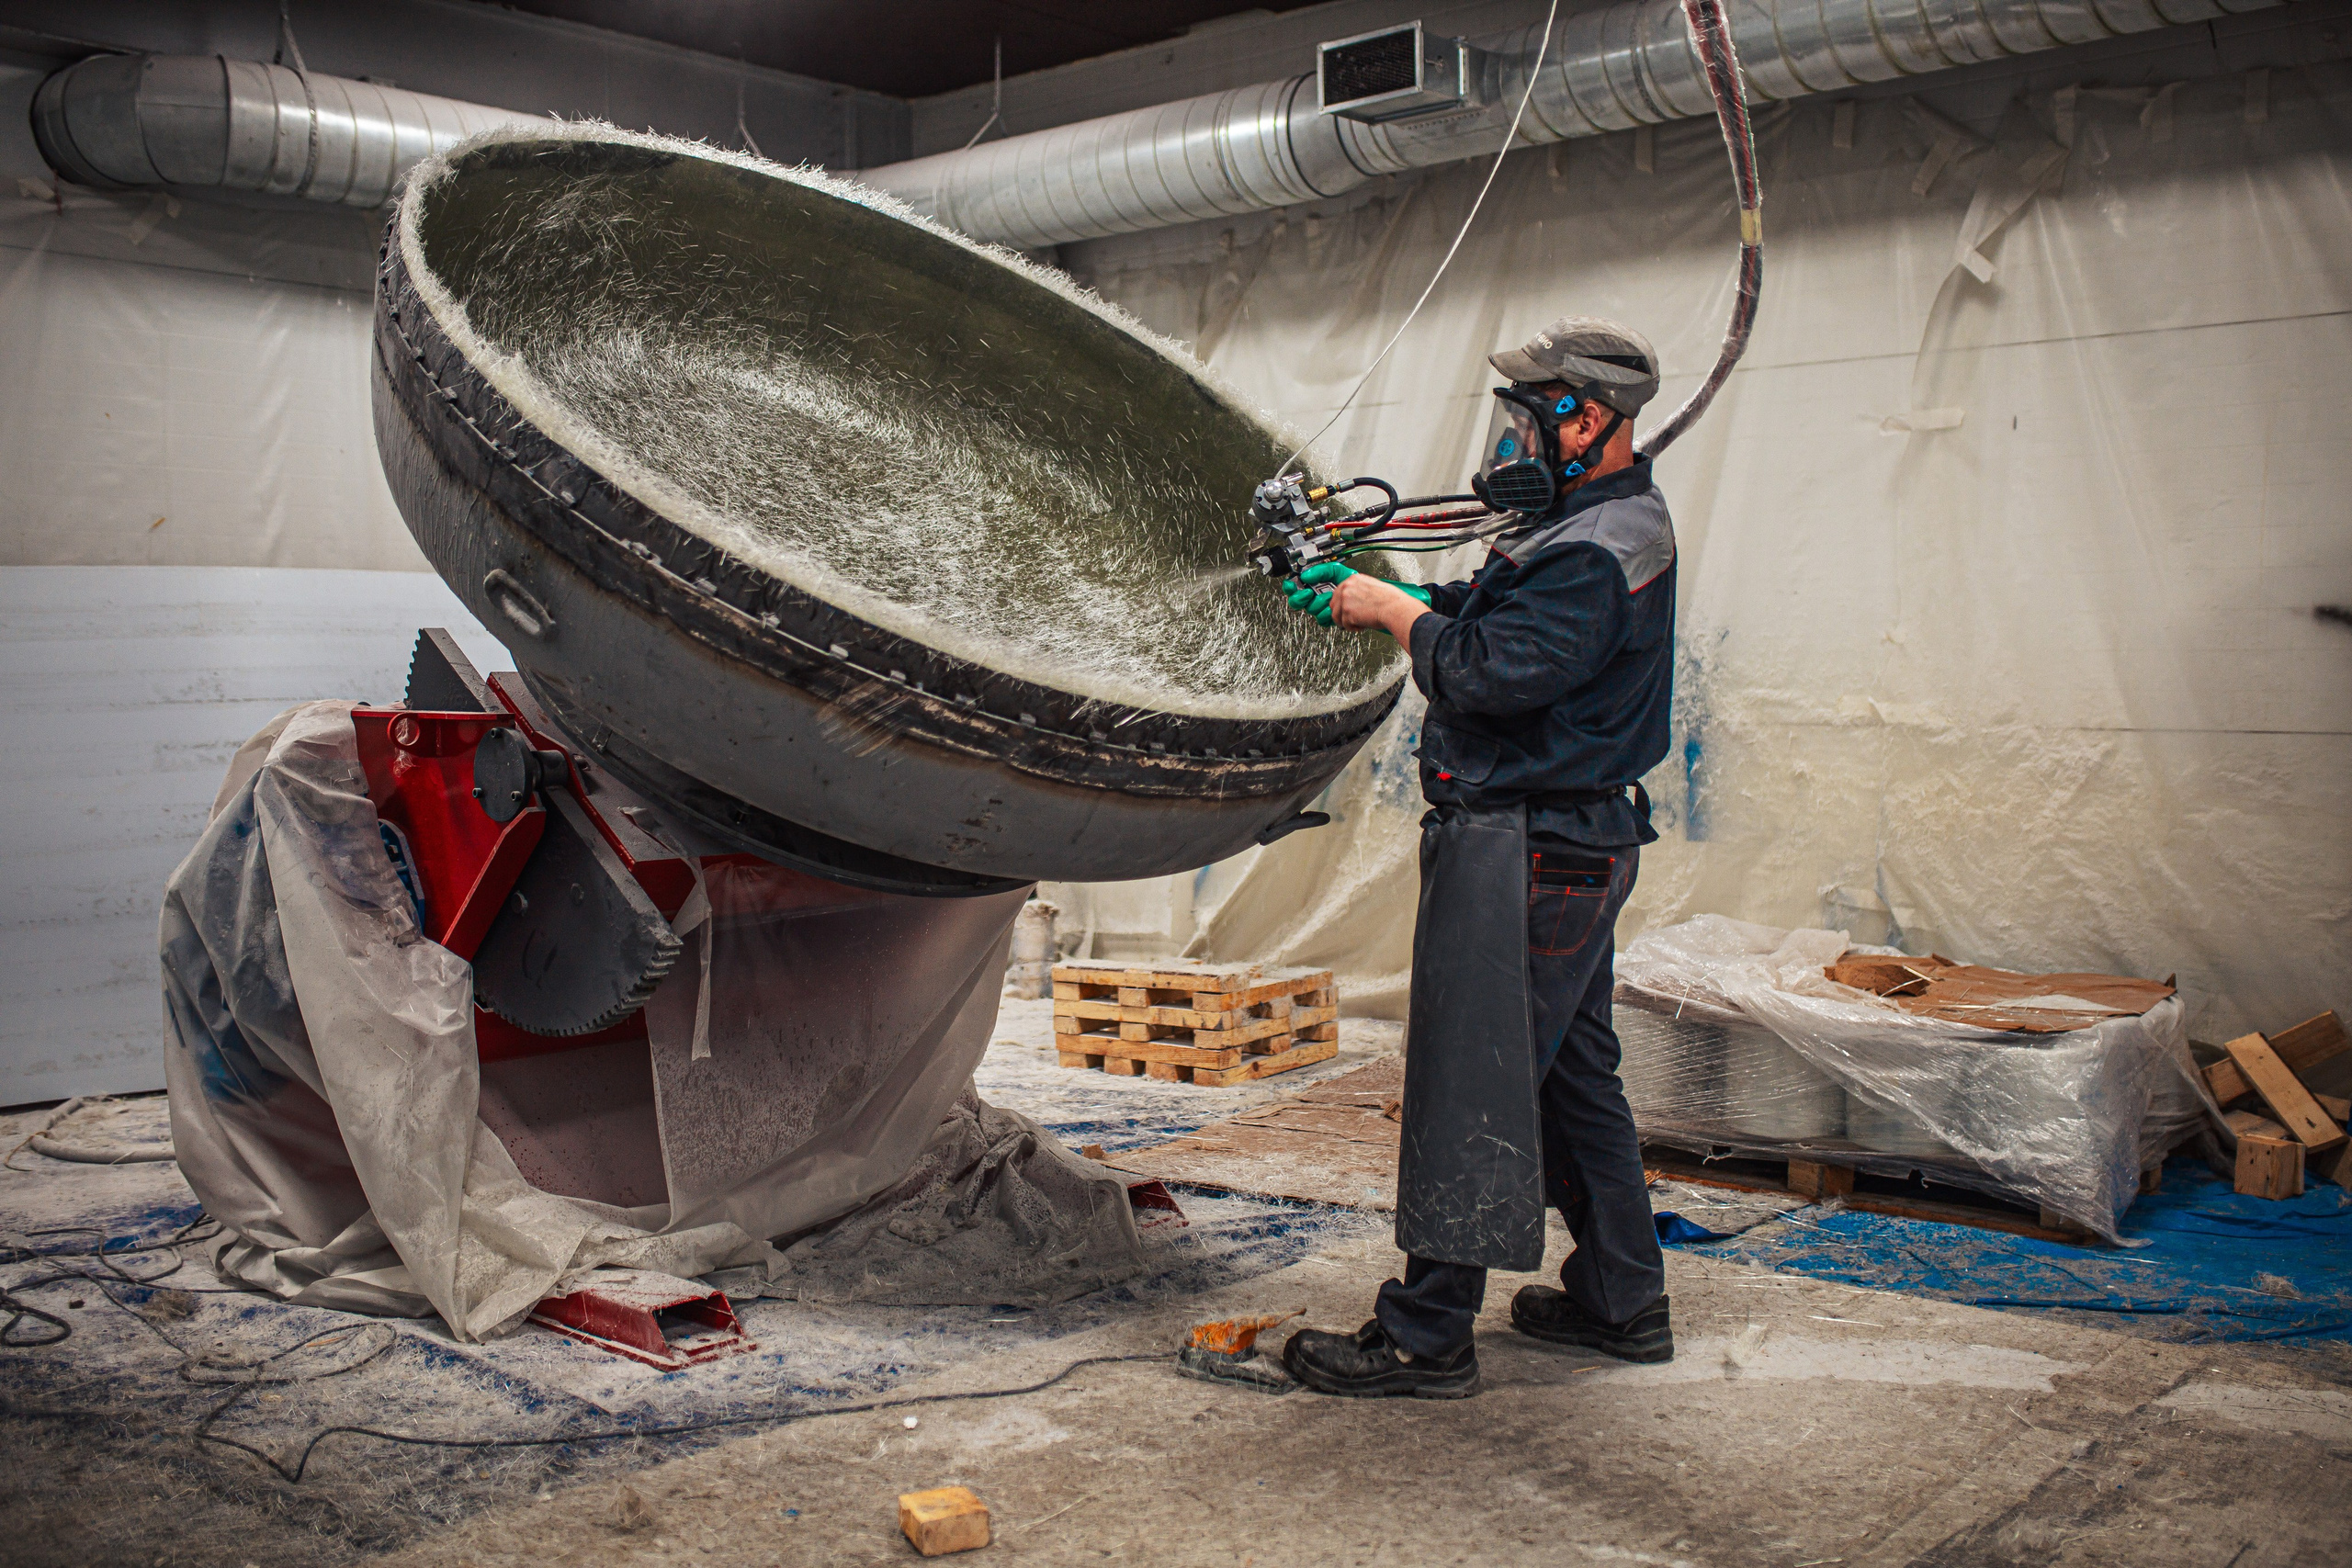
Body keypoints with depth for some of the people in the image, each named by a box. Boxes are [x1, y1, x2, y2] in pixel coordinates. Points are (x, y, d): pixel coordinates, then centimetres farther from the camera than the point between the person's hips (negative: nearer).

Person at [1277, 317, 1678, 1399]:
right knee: (1571, 1068, 18)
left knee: (1471, 1083, -6)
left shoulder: (1599, 554, -19)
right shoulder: (1608, 523, 16)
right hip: (1580, 840, 11)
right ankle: (1622, 1300, 29)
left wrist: (1397, 614, -10)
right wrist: (1370, 596, 9)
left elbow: (1493, 671, -26)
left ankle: (1426, 1336, 1)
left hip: (1527, 851, -11)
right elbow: (1491, 616, 20)